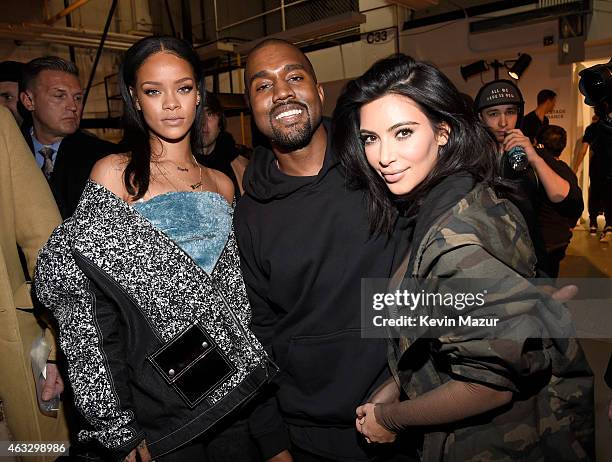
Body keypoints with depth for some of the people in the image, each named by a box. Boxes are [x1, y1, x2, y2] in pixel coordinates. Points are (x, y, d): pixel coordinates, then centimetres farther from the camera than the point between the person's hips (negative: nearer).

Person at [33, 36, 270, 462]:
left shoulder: (221, 184, 8)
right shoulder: (114, 174, -6)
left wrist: (251, 368, 6)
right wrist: (117, 427, -13)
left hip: (230, 376, 4)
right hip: (155, 391, -4)